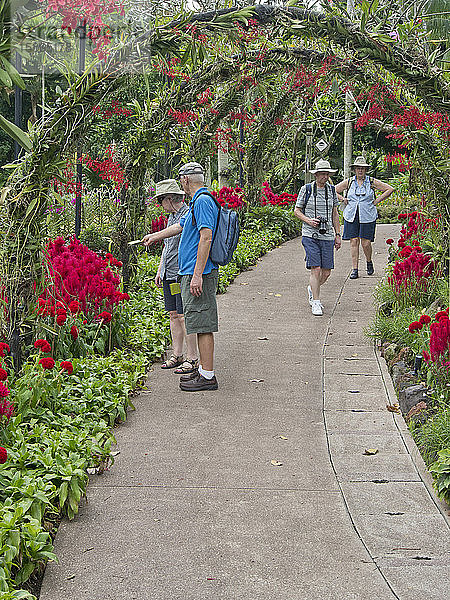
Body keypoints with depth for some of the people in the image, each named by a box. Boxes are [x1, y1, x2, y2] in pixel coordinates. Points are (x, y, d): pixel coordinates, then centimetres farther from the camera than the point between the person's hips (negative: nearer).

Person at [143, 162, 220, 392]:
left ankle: (208, 376, -5)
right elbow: (179, 226, 36)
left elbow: (206, 237, -23)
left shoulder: (203, 201, -14)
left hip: (199, 273, -11)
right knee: (200, 324, 14)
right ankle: (203, 369, 21)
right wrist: (155, 236, 50)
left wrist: (197, 275, -25)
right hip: (192, 273, 11)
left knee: (203, 325, -8)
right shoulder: (197, 202, 19)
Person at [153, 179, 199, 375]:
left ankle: (192, 359, -2)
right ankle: (177, 355, 17)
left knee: (184, 316, -8)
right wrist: (160, 270, 25)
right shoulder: (171, 216, 17)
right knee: (173, 315, 10)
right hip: (169, 275, 9)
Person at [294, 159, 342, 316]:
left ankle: (312, 289, 33)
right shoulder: (306, 189, -1)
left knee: (326, 272, 3)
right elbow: (297, 211, 6)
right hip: (310, 235, -4)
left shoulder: (331, 190, 10)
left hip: (327, 236, 4)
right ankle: (316, 303, -4)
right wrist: (308, 221, -12)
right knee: (315, 269, -12)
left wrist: (338, 235, 14)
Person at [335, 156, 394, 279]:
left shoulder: (372, 182, 2)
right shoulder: (349, 182, 8)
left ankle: (369, 262, 24)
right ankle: (354, 269, 3)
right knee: (354, 242, -1)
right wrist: (343, 200, 5)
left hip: (367, 217, -2)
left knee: (365, 243, -4)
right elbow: (334, 191, 18)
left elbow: (389, 189, 4)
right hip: (351, 216, 2)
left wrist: (377, 201, -1)